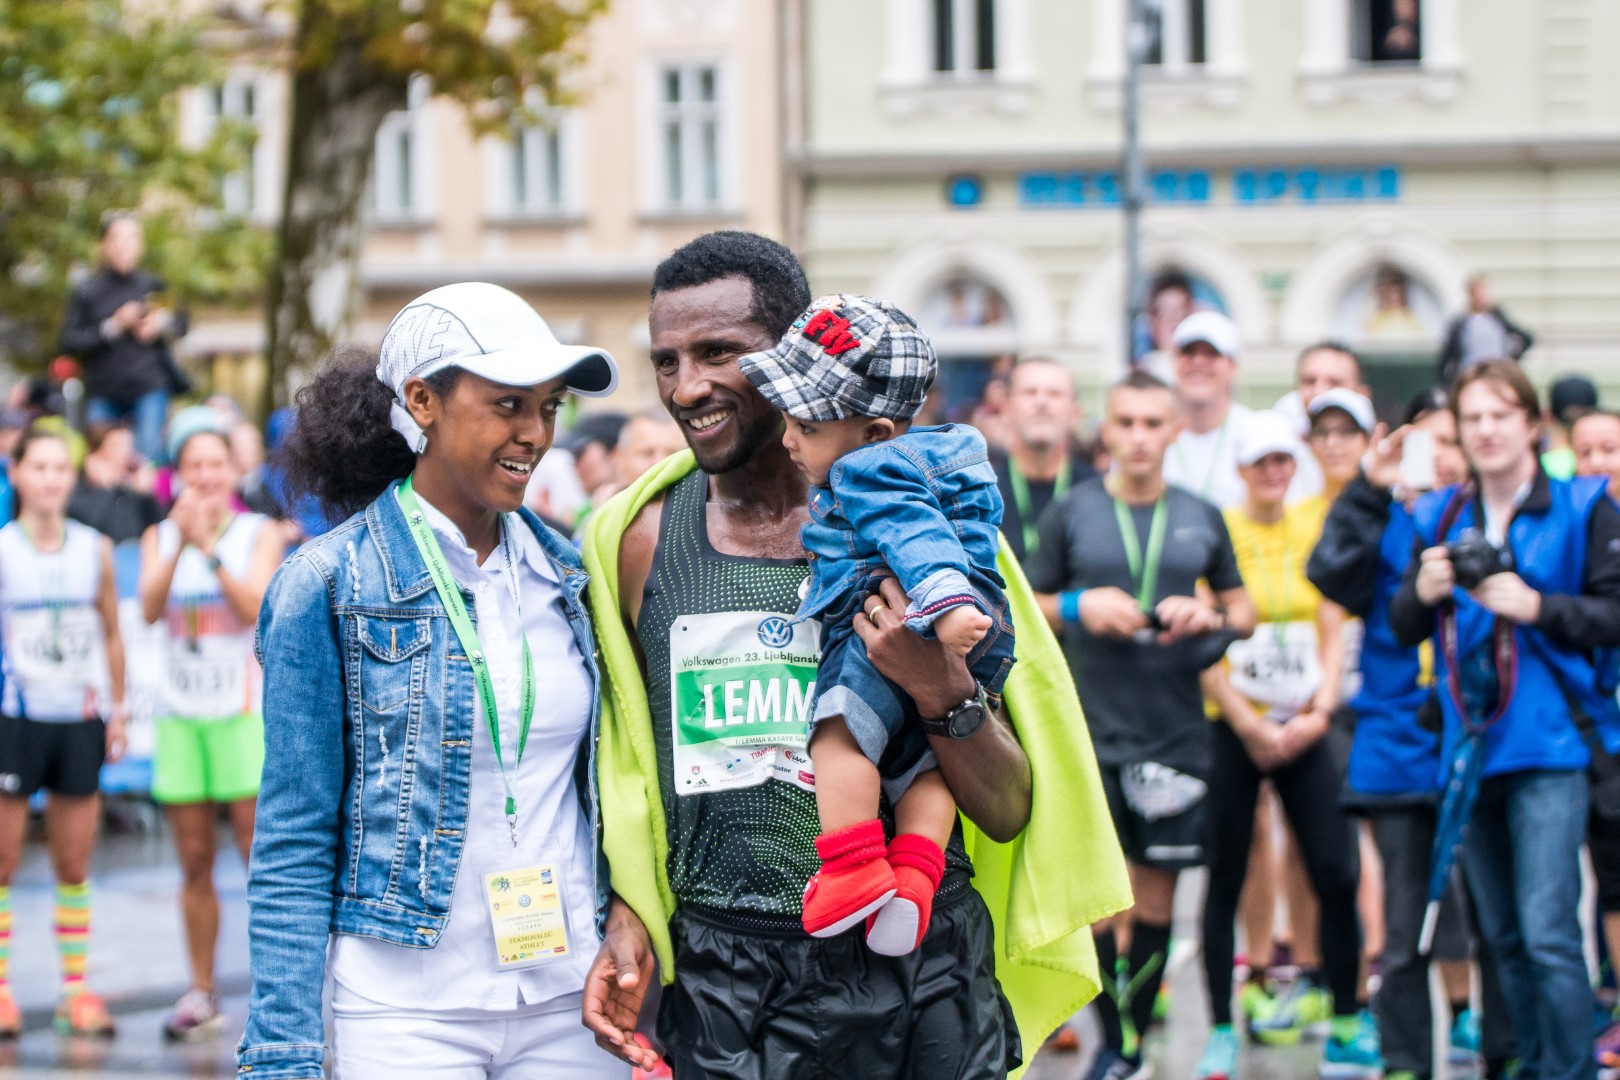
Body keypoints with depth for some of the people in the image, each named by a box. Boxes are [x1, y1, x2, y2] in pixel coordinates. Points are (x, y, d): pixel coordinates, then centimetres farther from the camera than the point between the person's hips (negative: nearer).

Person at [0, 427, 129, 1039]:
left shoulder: (95, 550, 7)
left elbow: (112, 634, 14)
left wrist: (117, 707, 9)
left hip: (80, 719, 3)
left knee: (74, 864, 6)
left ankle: (76, 988, 10)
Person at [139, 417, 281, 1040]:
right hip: (180, 713, 3)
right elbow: (150, 609, -9)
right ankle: (200, 995, 13)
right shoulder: (160, 538, 8)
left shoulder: (258, 535, 1)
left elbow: (255, 607, -14)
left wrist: (209, 549, -22)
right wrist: (180, 543, -21)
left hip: (243, 711, -3)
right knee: (194, 863, 6)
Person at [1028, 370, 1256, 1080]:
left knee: (1157, 891, 5)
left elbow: (1244, 610, 17)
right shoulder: (1070, 513, 3)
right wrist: (1079, 607, -10)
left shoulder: (1200, 519, 9)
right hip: (1091, 731, -2)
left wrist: (1209, 618, -4)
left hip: (1176, 729, 2)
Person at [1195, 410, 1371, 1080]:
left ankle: (1346, 1024, 6)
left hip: (1304, 729, 3)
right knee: (1225, 879, 0)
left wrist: (1319, 711, -5)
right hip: (1233, 728, -3)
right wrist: (1252, 727, -9)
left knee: (1336, 873, -4)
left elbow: (1333, 632, 9)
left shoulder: (1316, 530, 9)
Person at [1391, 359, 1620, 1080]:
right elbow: (1402, 628, 10)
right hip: (1468, 744, 5)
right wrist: (1423, 593, -11)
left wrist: (1537, 606, -18)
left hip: (1547, 745, -5)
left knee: (1547, 935, -14)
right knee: (1502, 938, 11)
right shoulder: (1438, 517, 11)